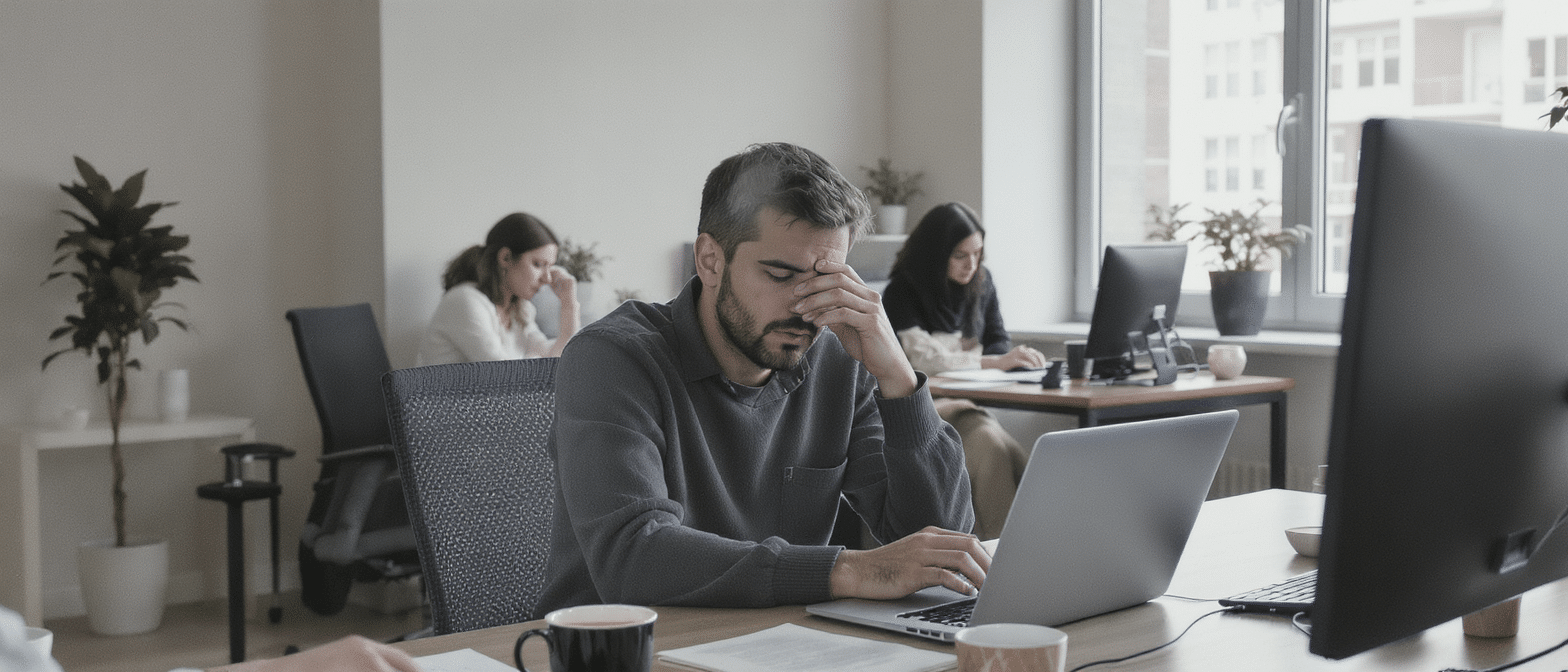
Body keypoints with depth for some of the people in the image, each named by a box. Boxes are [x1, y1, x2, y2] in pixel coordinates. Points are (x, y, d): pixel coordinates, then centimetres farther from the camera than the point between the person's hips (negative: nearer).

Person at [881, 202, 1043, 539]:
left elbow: (999, 342, 16)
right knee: (987, 441, -34)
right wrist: (995, 362, -22)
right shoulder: (901, 293, -5)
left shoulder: (980, 283, 13)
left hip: (966, 401, 5)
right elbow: (923, 358, -16)